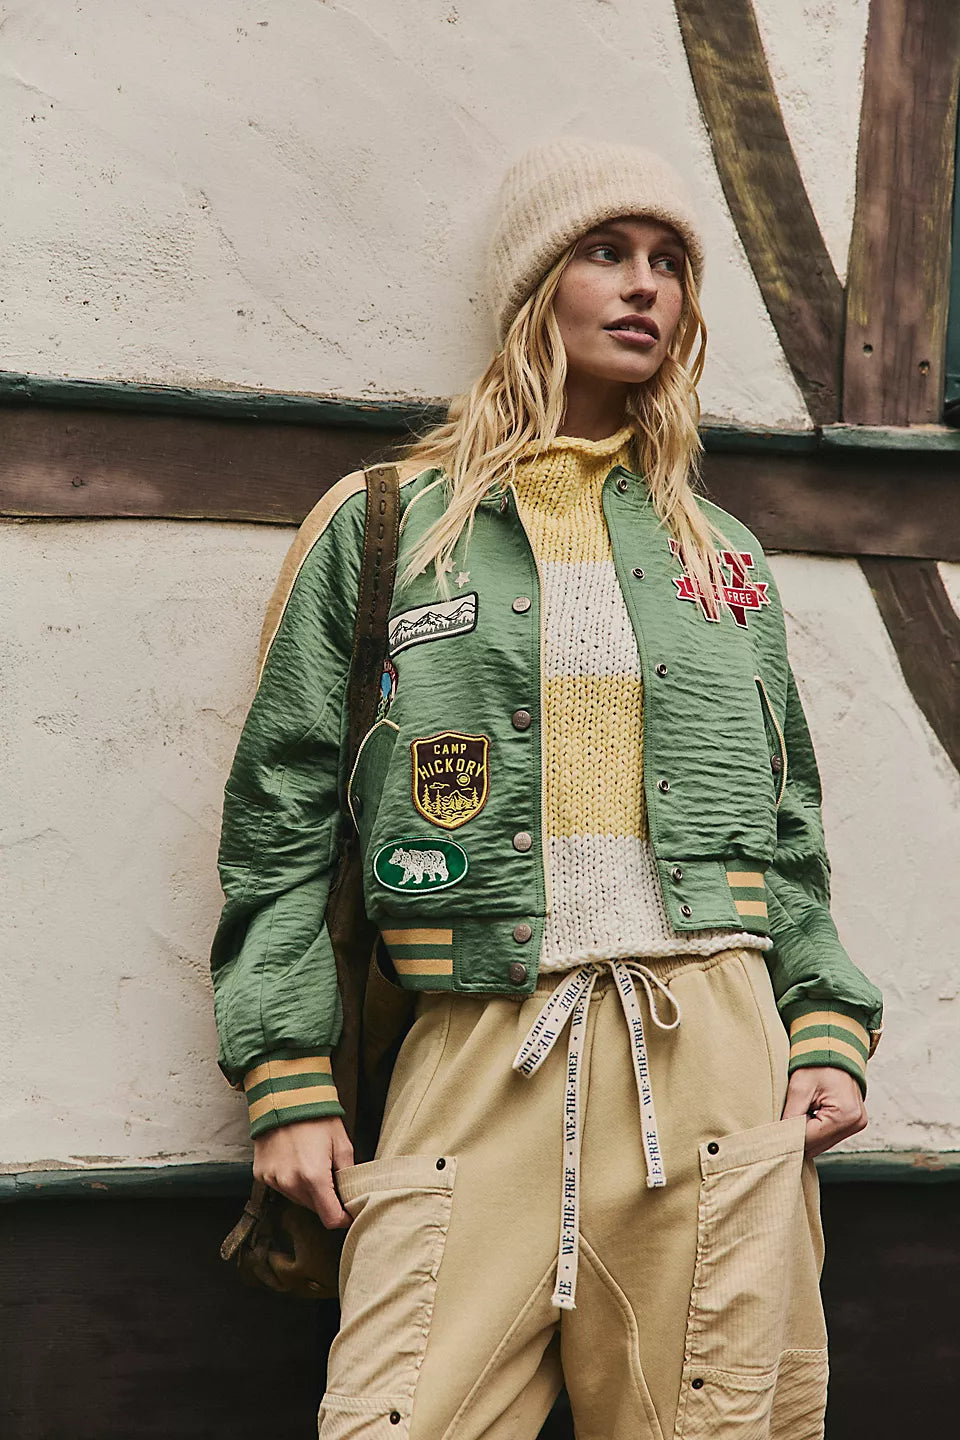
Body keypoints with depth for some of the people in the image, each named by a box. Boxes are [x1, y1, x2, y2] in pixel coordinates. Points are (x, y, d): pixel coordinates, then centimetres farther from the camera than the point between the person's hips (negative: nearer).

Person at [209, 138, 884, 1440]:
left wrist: (829, 1030, 6)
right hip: (481, 1053, -2)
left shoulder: (722, 554, 19)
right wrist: (289, 1080, -2)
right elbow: (281, 817, 6)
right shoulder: (383, 527, 9)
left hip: (719, 1043, 3)